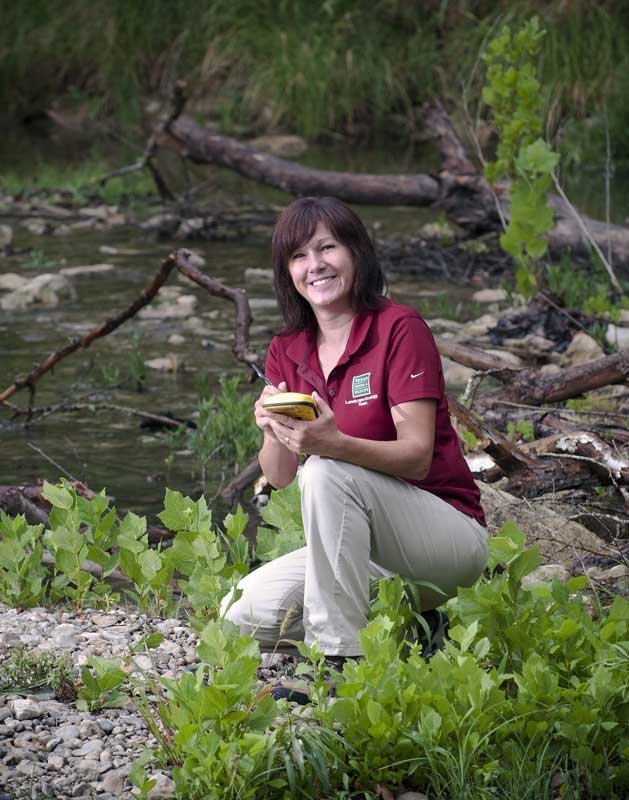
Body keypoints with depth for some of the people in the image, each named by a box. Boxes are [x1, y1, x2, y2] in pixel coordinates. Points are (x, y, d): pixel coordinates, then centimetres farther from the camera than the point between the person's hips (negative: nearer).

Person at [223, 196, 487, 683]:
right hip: (364, 549, 7)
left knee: (327, 473, -31)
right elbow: (278, 477, 0)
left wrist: (334, 444, -38)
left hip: (450, 538, -7)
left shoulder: (400, 329, -12)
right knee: (244, 616, -11)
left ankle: (344, 656, -28)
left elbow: (417, 455, -20)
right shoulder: (286, 354, 6)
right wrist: (275, 432, -24)